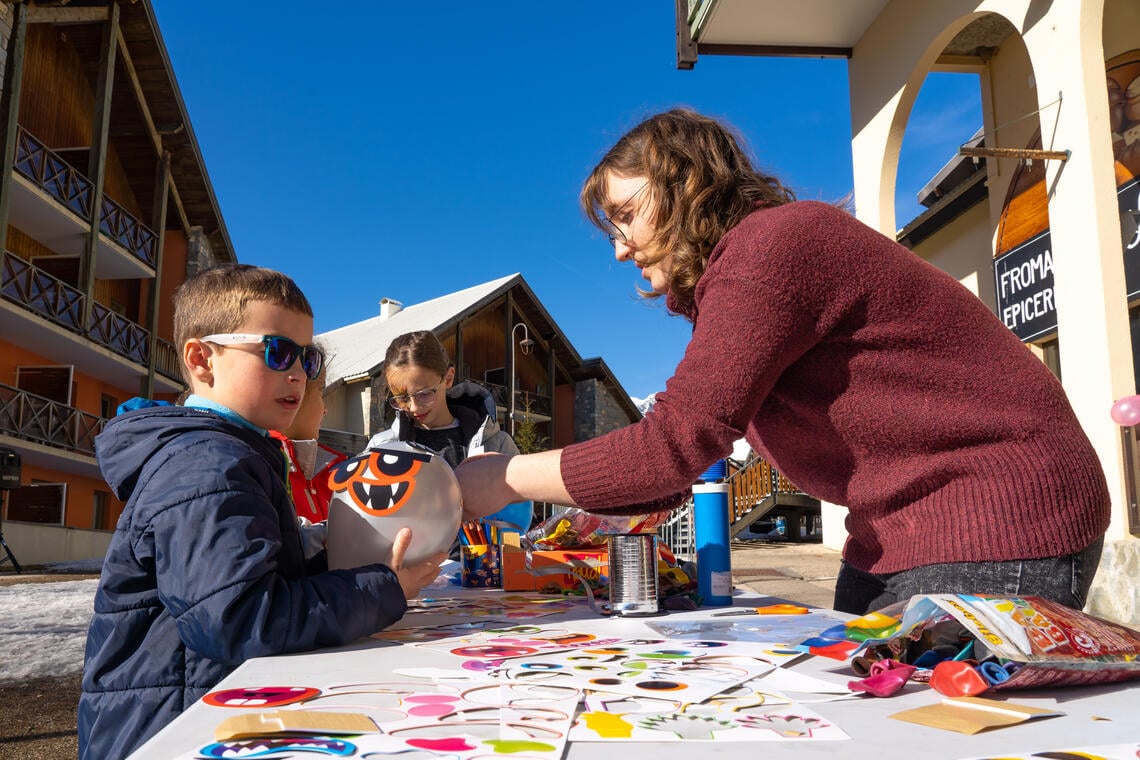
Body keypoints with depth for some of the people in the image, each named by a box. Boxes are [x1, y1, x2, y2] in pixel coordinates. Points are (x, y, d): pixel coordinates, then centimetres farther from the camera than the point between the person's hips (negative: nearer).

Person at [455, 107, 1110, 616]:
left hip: (996, 528, -9)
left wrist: (509, 479, -14)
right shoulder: (727, 281, 11)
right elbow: (679, 461, 10)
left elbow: (675, 443, -24)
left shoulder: (775, 242, -19)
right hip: (899, 535, 9)